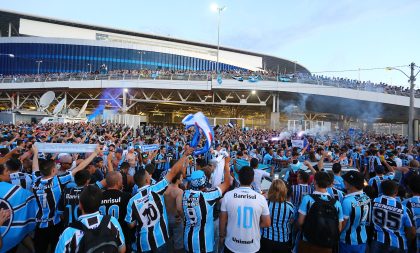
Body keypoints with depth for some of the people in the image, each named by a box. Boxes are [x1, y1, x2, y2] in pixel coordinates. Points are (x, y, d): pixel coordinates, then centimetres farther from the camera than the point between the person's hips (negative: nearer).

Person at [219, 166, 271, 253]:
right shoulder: (261, 198, -13)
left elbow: (222, 220, -3)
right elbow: (267, 223, -4)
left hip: (232, 245, 0)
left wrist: (222, 235, 12)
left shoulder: (228, 195, -14)